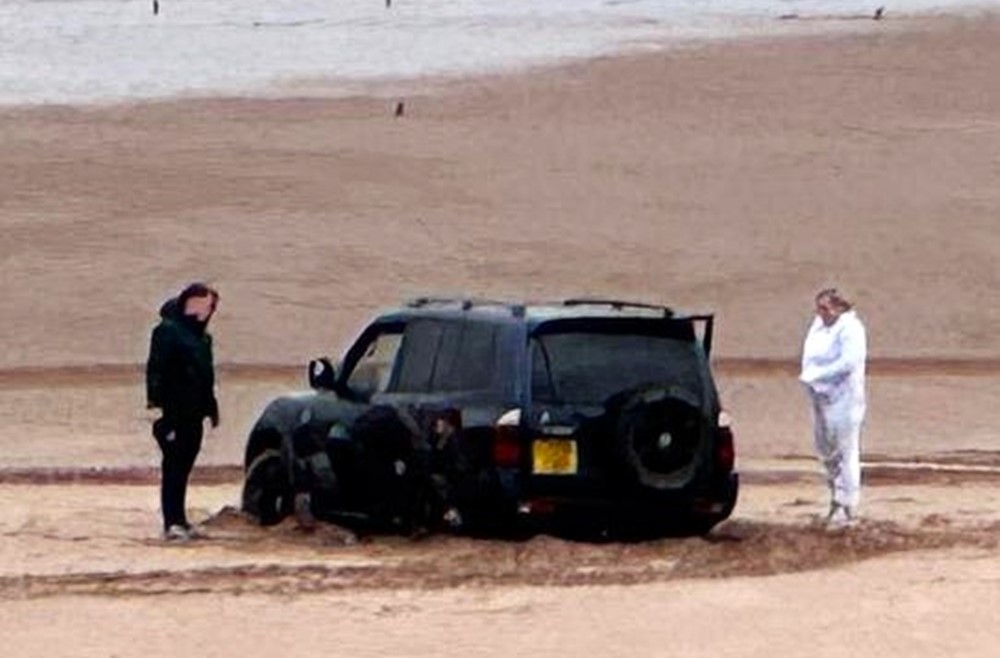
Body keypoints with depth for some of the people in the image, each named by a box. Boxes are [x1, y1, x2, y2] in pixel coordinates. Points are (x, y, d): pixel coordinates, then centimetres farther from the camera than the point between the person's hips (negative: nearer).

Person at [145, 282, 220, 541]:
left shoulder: (201, 336, 18)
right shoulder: (168, 332, -9)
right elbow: (156, 371, -15)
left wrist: (210, 406, 22)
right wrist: (156, 402, -22)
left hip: (193, 415, 8)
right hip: (174, 414, -8)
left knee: (183, 468, 12)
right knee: (174, 466, -10)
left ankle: (178, 520, 17)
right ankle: (173, 522, -12)